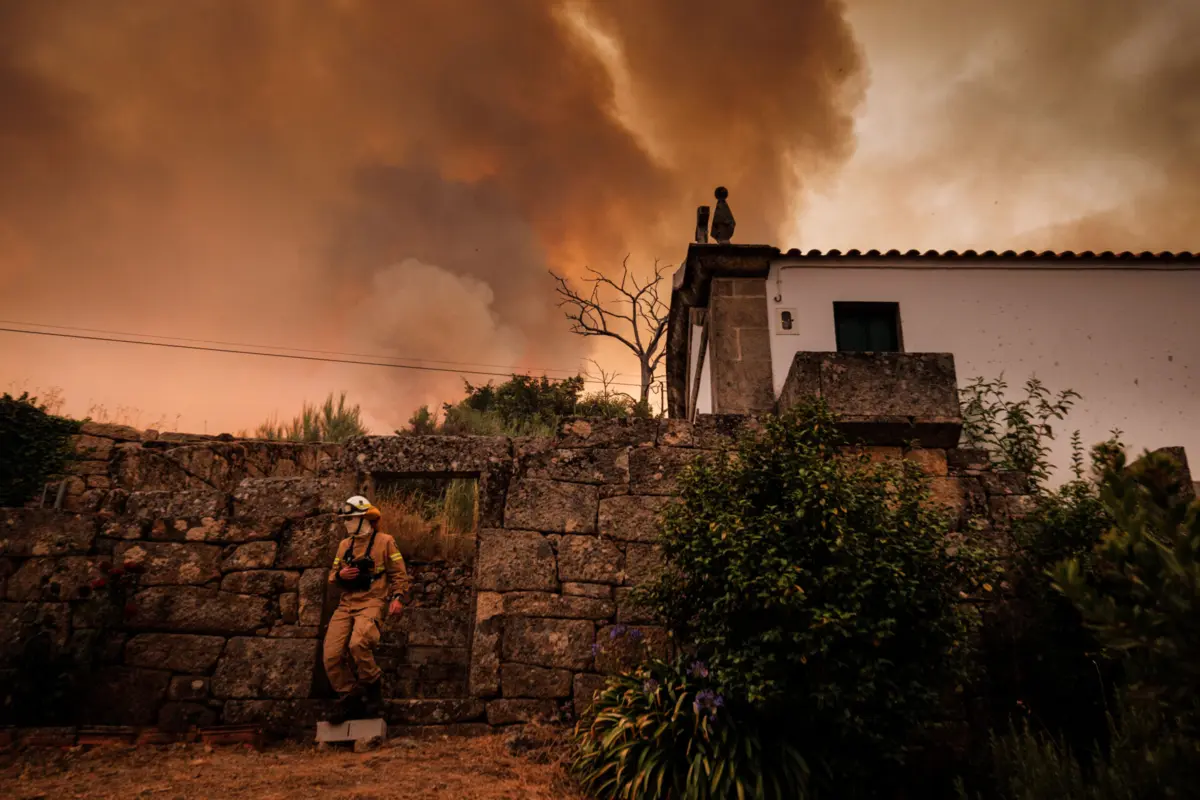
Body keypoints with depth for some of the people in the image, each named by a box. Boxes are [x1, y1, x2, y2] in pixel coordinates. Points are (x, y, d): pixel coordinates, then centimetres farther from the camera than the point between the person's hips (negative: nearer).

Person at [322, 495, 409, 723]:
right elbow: (332, 574, 21)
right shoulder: (344, 544, 17)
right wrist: (340, 574, -2)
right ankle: (349, 697, 10)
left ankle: (373, 685, -5)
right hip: (346, 605, 6)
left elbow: (399, 573, 3)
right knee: (331, 655, -10)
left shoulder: (384, 541, 2)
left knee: (358, 644, -32)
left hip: (371, 603, -6)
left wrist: (397, 597, -12)